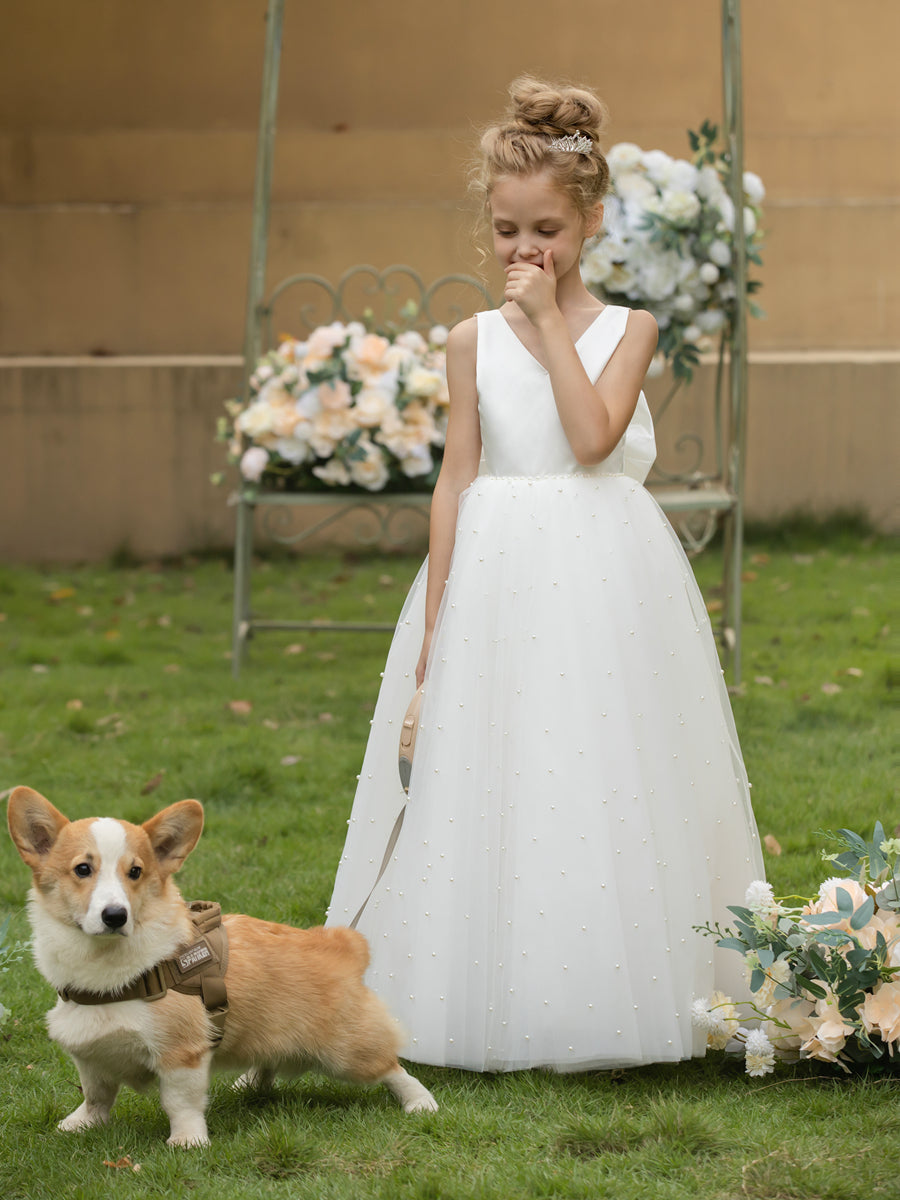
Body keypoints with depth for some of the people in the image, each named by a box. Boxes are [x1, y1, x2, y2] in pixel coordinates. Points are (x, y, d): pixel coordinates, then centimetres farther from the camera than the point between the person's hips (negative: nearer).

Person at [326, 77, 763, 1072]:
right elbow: (457, 477, 5)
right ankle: (500, 1002, 11)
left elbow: (593, 437, -15)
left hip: (603, 581, -2)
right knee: (494, 787, 2)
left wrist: (551, 324, -11)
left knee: (602, 780, -1)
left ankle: (599, 1002, 7)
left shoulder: (626, 329, 1)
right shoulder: (474, 340, 6)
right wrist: (433, 617, 1)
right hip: (499, 577, 2)